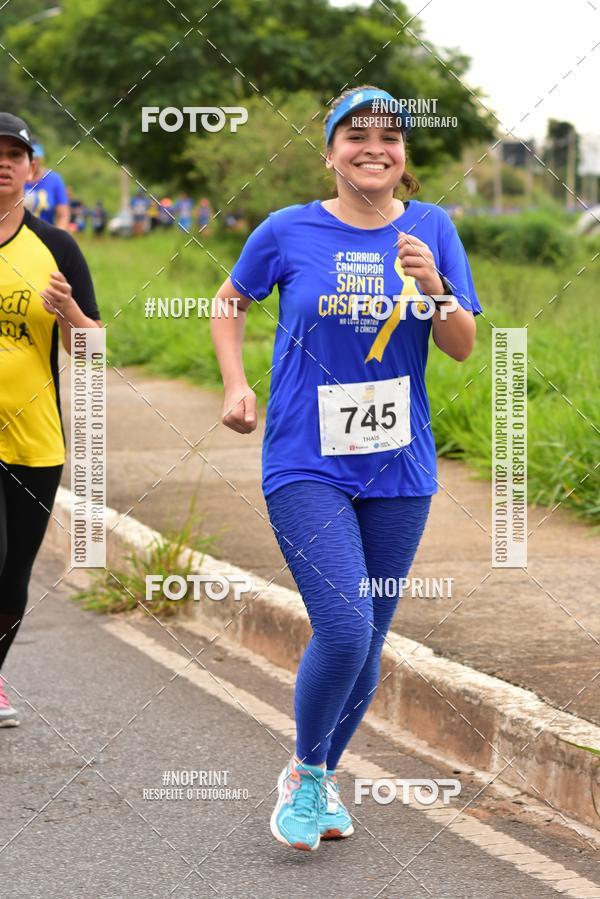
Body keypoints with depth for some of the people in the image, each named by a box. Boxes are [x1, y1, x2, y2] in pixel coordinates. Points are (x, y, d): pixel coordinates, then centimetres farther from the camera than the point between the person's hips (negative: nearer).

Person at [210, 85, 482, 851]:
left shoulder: (431, 229, 2)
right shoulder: (290, 231, -3)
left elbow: (464, 347, 2)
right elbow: (230, 303, 14)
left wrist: (434, 287, -15)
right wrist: (235, 384, 1)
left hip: (398, 470, 3)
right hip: (307, 466, -3)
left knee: (367, 645, 10)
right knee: (344, 631, -16)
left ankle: (324, 776, 33)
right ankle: (303, 775, 8)